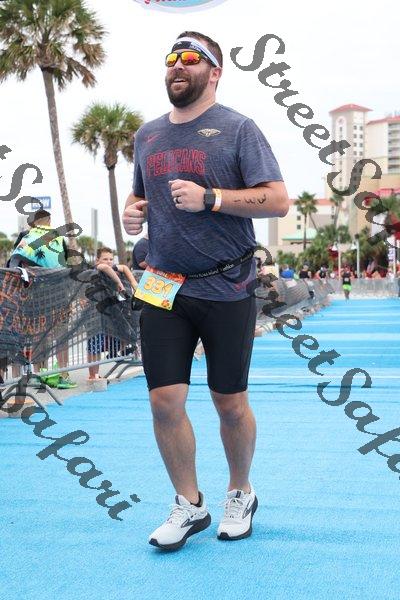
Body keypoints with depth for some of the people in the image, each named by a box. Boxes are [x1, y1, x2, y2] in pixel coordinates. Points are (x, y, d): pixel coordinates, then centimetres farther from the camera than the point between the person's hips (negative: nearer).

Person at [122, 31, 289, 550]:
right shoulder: (147, 135, 13)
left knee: (230, 403, 7)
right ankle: (189, 505, 20)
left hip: (226, 290, -4)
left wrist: (209, 198, -20)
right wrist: (132, 213, 3)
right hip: (164, 291, 4)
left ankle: (241, 494, 31)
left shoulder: (237, 129, -4)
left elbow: (279, 200, -10)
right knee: (164, 402, 0)